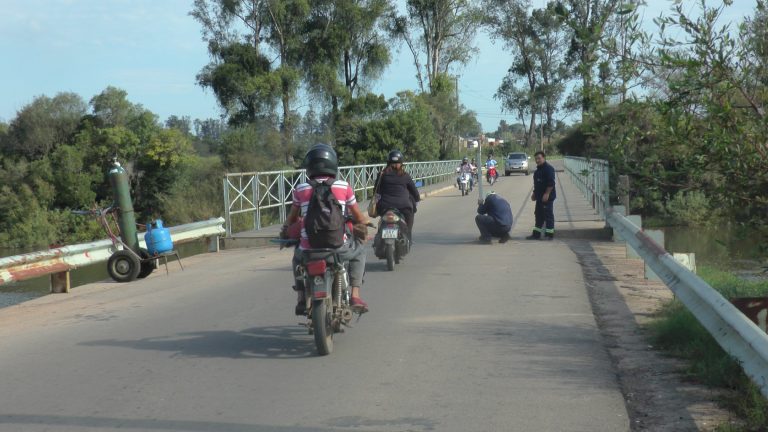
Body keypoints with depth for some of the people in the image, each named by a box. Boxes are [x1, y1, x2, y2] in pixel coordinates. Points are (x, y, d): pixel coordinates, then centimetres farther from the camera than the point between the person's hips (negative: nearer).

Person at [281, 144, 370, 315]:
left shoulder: (300, 190, 5)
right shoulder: (344, 187, 3)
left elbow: (292, 219, 16)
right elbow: (359, 217, 14)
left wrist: (285, 232, 37)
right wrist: (364, 224, 36)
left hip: (309, 247, 1)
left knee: (298, 257, 35)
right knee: (358, 253, 29)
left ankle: (302, 299, 25)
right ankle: (355, 296, 14)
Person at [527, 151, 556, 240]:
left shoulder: (548, 168, -13)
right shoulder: (538, 169, 17)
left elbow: (551, 183, -21)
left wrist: (547, 194, -24)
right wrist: (534, 193, 22)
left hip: (547, 197, -10)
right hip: (539, 197, 10)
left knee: (548, 215, -5)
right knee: (539, 215, 12)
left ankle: (549, 234, -1)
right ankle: (536, 234, 17)